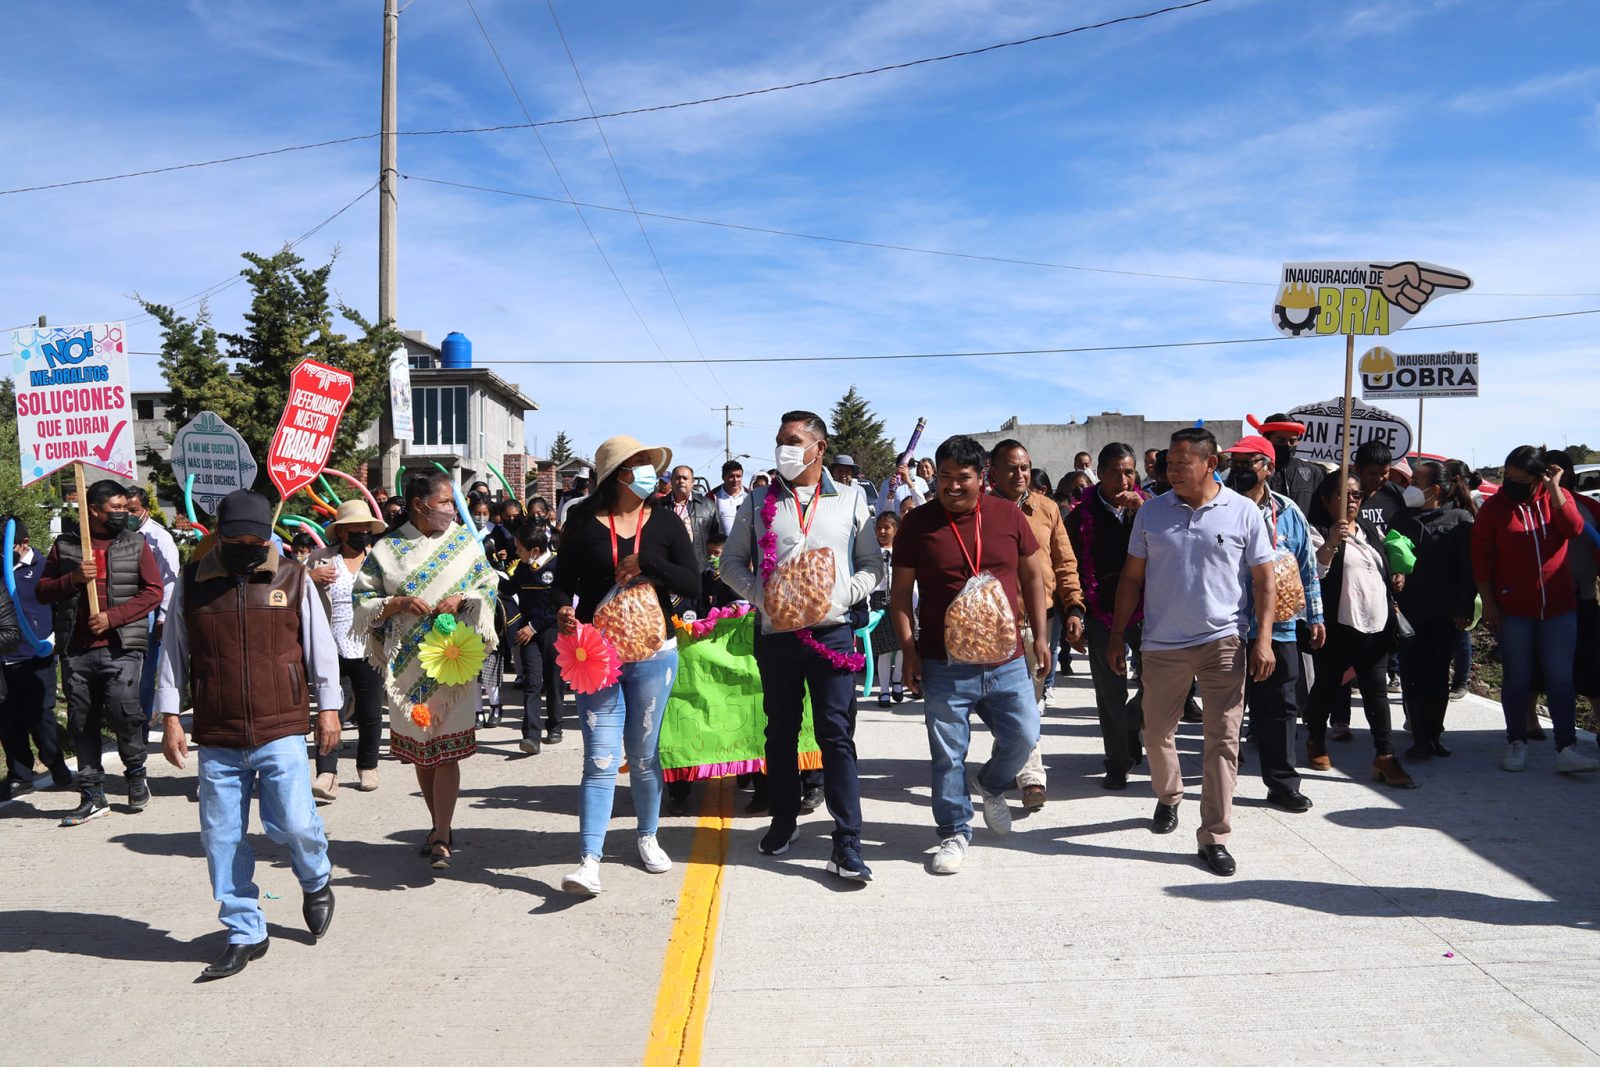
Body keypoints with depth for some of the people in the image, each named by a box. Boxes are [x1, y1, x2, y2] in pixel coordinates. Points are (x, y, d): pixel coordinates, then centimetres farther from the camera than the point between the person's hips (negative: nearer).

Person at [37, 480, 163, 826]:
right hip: (76, 651, 3)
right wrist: (74, 579, -9)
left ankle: (136, 772, 12)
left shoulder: (135, 544, 6)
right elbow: (43, 591, 11)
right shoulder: (65, 545, 10)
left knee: (122, 711, -15)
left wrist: (112, 617, -10)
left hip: (120, 647, -2)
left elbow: (153, 591, 0)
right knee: (82, 723, 6)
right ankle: (93, 797, 17)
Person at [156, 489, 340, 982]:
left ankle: (317, 882, 25)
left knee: (293, 823, -9)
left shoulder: (292, 578, 1)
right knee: (222, 839, 6)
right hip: (216, 739, 2)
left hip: (281, 732, -2)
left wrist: (328, 708, 5)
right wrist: (170, 718, 5)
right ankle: (245, 934, 22)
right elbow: (173, 652, 10)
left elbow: (320, 646, 6)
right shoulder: (191, 581, 4)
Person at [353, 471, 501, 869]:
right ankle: (441, 826, 26)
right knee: (419, 749, 10)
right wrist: (398, 603, -12)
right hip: (407, 664, 2)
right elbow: (362, 599, 4)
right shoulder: (387, 548, 3)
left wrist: (462, 599, -11)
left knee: (446, 751, -6)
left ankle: (441, 838, -2)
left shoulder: (465, 541, 5)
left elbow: (489, 587, 8)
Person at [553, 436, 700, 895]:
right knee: (601, 758, -6)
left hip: (653, 652, 2)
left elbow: (693, 586, -4)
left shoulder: (665, 524, 2)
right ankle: (589, 861, -3)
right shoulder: (584, 523, -1)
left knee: (643, 754, 13)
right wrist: (563, 610, -18)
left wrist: (646, 564, -16)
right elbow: (563, 581, 3)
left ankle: (647, 835, 33)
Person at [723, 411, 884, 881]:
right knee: (781, 731, 13)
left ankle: (847, 845, -3)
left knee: (836, 735, -5)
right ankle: (784, 820, 30)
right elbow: (732, 561, 10)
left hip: (833, 630, -2)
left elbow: (872, 564, 9)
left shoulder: (851, 500, 6)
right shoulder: (759, 503, 8)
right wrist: (759, 592, -7)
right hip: (776, 632, 2)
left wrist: (843, 594, -8)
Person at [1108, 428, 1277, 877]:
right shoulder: (1151, 512, 3)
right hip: (1162, 644, 2)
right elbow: (1132, 577, 8)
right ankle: (1168, 797, 40)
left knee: (1222, 739, 0)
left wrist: (1263, 639, -7)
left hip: (1223, 642, -2)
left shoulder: (1243, 512, -2)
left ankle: (1214, 836, 8)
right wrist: (1118, 634, 5)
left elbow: (1264, 581, 1)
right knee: (1157, 732, 12)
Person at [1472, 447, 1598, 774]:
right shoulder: (1494, 506, -2)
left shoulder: (1558, 497, 4)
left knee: (1561, 679, 2)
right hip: (1513, 611, -1)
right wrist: (1488, 603, -6)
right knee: (1517, 678, 6)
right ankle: (1516, 744, 17)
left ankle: (1566, 749, 5)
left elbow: (1574, 528, -16)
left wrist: (1553, 488, -19)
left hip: (1559, 608, 1)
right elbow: (1480, 557, -2)